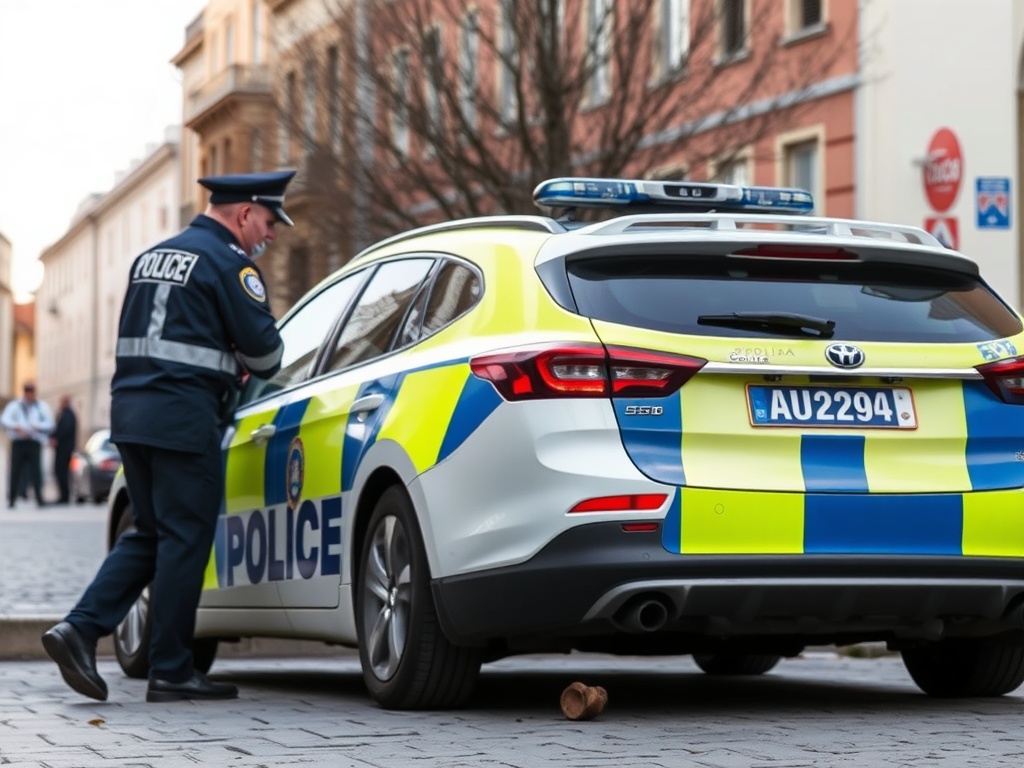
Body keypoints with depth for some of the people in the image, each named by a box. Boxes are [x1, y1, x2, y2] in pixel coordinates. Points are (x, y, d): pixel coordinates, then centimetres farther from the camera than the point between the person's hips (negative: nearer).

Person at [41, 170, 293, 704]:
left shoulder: (153, 256, 20)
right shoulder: (227, 261, -6)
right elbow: (262, 346, -10)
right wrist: (257, 369, 14)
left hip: (130, 406, 8)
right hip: (183, 418, -8)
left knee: (151, 536, 15)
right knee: (184, 540, -1)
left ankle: (80, 628, 0)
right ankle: (171, 672, 3)